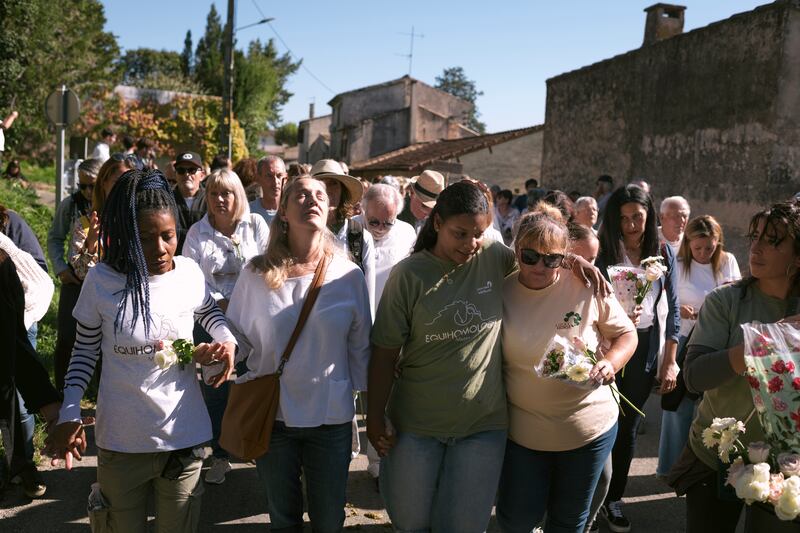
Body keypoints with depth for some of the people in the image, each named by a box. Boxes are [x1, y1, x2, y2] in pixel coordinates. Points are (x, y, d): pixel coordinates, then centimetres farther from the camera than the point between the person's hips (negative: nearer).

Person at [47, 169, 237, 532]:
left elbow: (209, 313, 14)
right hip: (121, 441, -1)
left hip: (183, 436, 2)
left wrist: (227, 340, -6)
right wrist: (69, 413, -6)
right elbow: (85, 351, 1)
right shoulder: (101, 281, -11)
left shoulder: (190, 274, -8)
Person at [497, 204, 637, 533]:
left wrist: (610, 363, -19)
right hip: (522, 430, 1)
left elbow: (627, 334, 1)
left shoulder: (587, 288, -12)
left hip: (589, 428, 0)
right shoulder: (501, 293, -9)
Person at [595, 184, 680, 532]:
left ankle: (613, 499, 26)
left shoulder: (663, 253, 2)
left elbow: (672, 309, 4)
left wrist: (670, 362, 2)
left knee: (628, 425, 11)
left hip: (645, 347, 2)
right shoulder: (602, 253, -7)